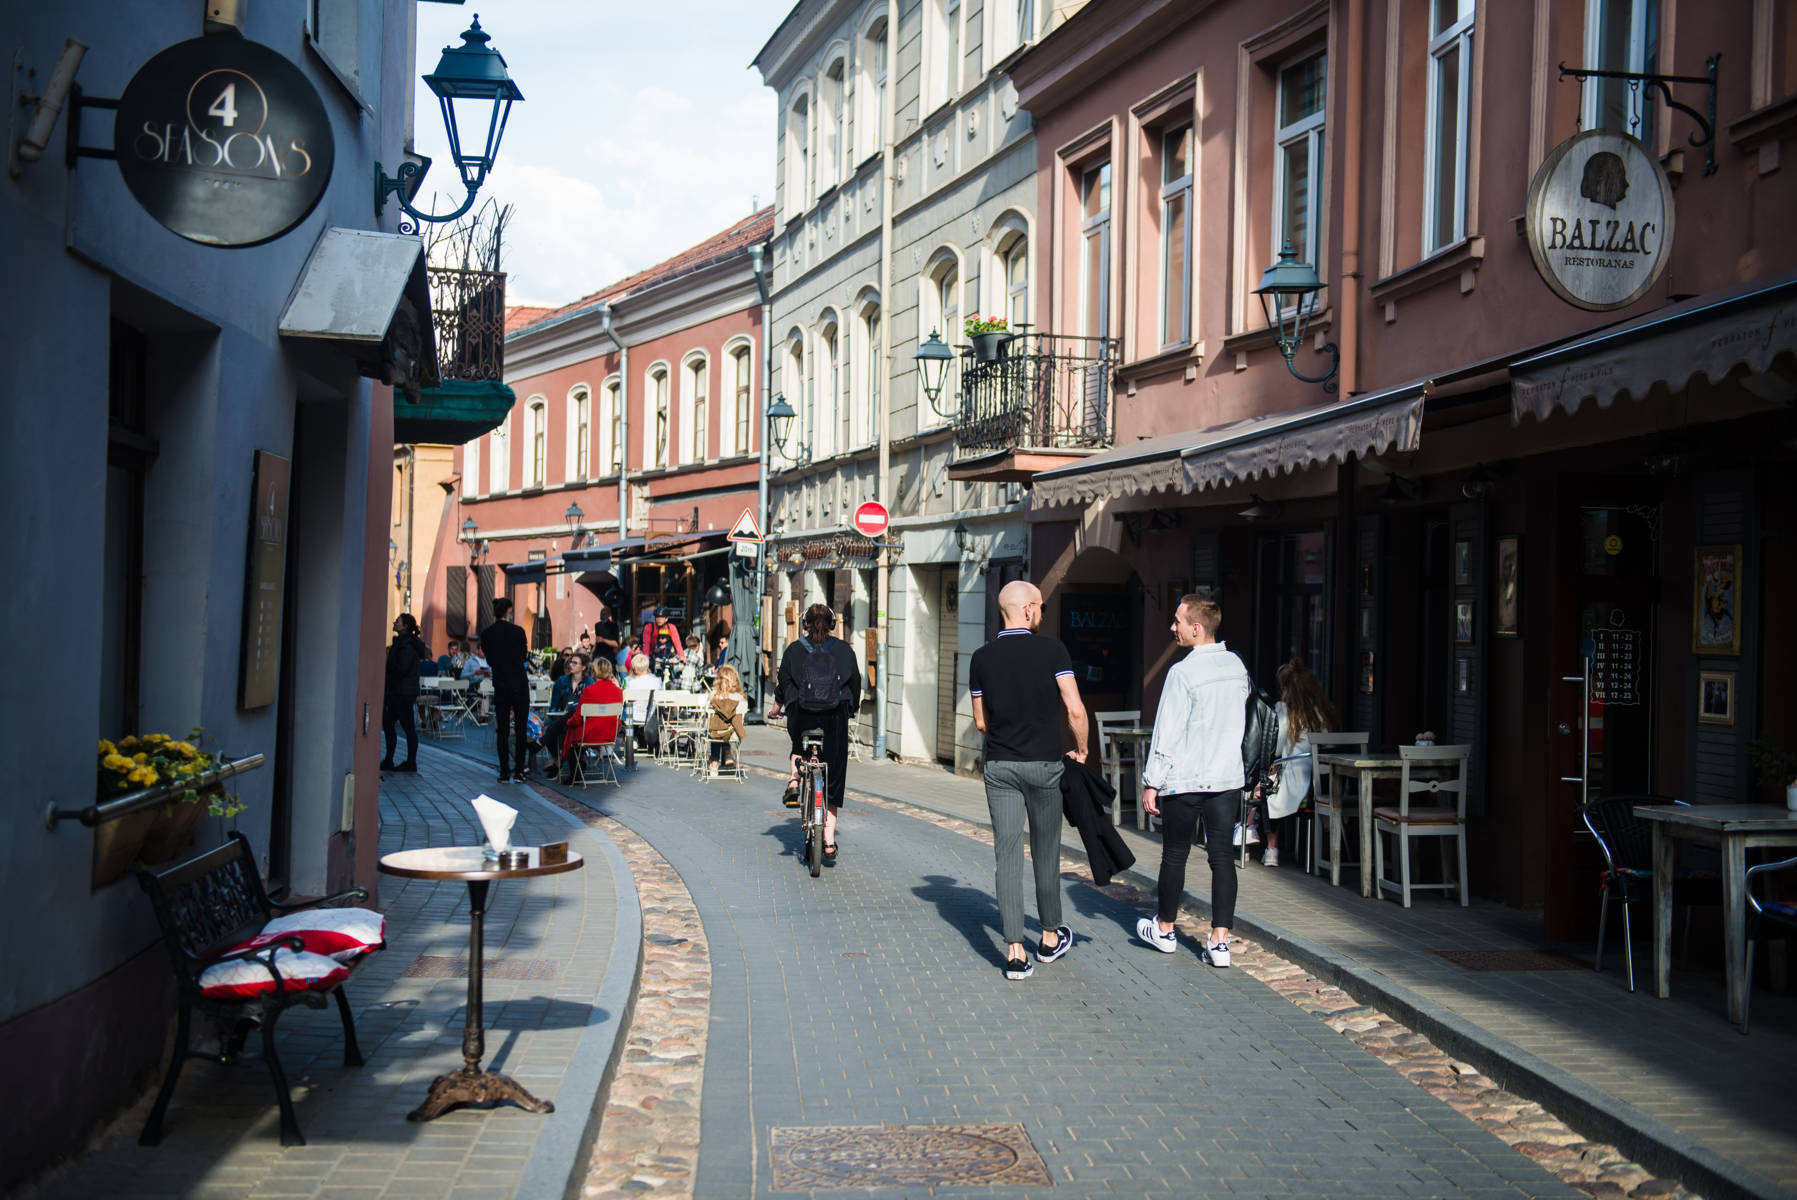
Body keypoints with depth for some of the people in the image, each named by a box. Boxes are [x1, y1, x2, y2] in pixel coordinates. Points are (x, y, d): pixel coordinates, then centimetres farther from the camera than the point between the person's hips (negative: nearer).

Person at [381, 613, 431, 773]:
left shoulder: (407, 645, -15)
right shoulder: (401, 642, 16)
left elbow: (401, 670, -21)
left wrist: (386, 684, -12)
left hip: (404, 692, -10)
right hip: (396, 692, 10)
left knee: (408, 727, -4)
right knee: (387, 724, 11)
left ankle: (411, 762, 2)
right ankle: (388, 761, 16)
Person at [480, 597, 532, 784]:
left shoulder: (486, 634, -1)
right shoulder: (517, 631, -9)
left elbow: (489, 659, 8)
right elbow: (524, 656, 2)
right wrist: (527, 651, 23)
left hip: (500, 685, 2)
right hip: (519, 684, -2)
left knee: (502, 729, 7)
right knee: (520, 728, 4)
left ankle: (504, 772, 6)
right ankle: (518, 771, 2)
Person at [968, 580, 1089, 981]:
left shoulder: (982, 658, 1)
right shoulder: (1052, 650, -8)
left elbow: (981, 721, 9)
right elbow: (1075, 710, -13)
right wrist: (1082, 750, 3)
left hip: (1000, 766, 2)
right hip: (1044, 764, -1)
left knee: (1007, 853, 0)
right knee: (1046, 852, 14)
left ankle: (1015, 951, -6)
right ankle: (1050, 937, 30)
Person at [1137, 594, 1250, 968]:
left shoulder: (1183, 673, -15)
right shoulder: (1237, 666, 4)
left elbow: (1167, 734, -14)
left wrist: (1151, 783, -8)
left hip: (1185, 781, -5)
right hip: (1228, 777, 5)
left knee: (1175, 855, 10)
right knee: (1222, 856, 4)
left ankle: (1164, 930, 25)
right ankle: (1219, 941, 3)